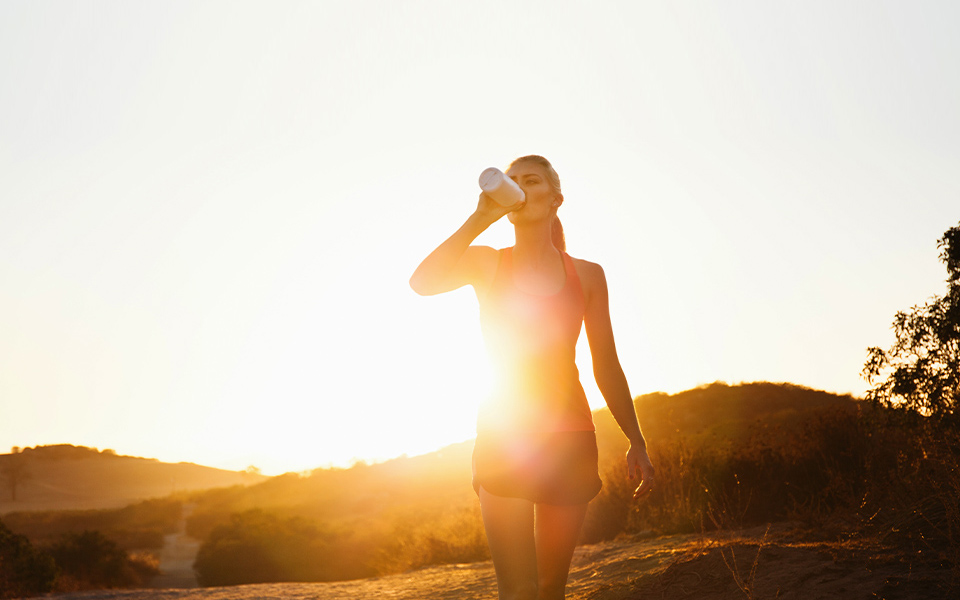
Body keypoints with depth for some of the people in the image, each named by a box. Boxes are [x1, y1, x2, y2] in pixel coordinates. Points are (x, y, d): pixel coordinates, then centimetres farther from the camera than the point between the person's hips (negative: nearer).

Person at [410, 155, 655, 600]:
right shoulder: (485, 263, 5)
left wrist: (636, 444, 8)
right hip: (503, 433, -2)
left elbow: (606, 368, 11)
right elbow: (422, 282, -16)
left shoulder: (586, 275, 9)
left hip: (569, 435, 2)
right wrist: (481, 217, -17)